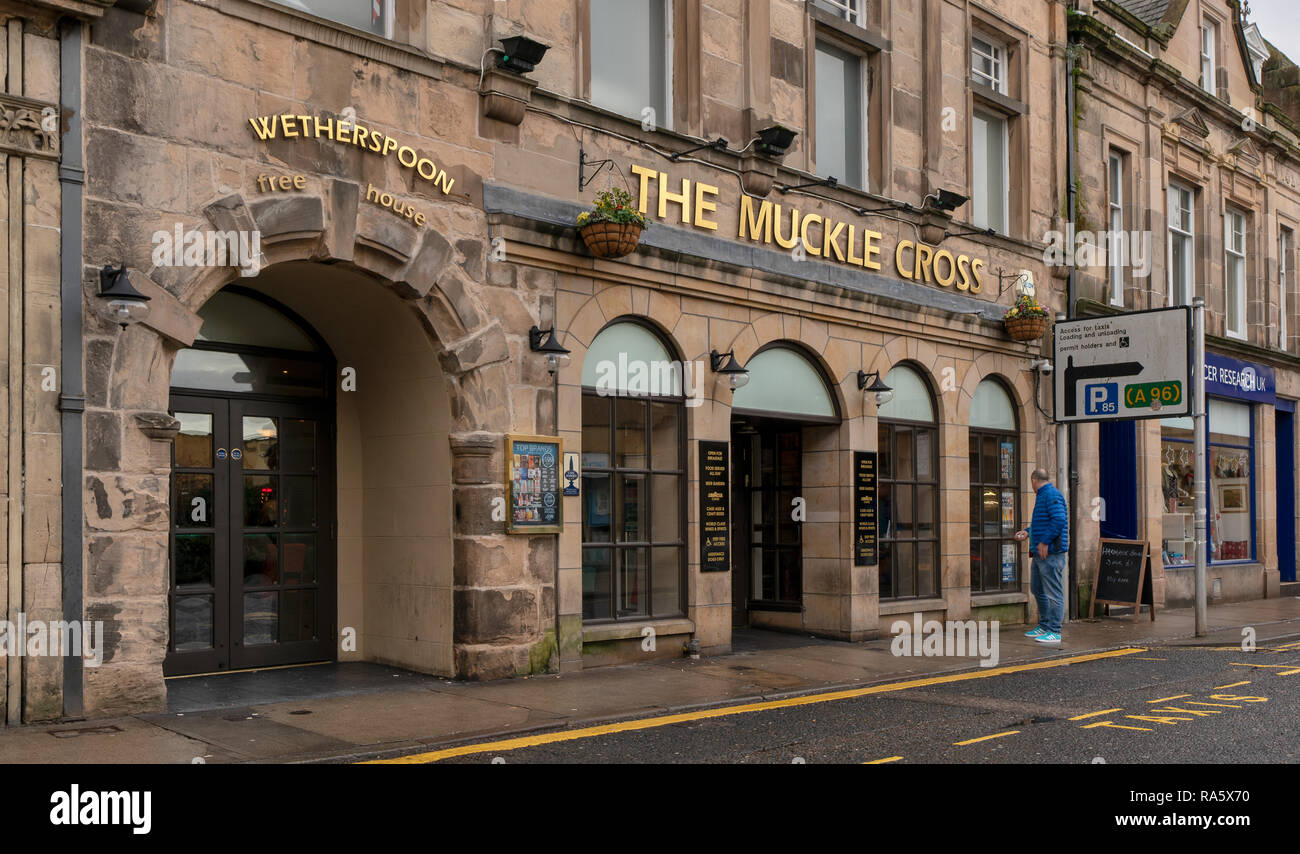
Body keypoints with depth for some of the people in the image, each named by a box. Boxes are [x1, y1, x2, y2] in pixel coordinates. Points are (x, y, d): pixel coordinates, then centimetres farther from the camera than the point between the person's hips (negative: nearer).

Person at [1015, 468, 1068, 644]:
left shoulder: (1052, 495, -14)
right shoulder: (1042, 496, 19)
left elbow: (1059, 520, -25)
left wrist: (1044, 541, -23)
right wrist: (1027, 532, 24)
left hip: (1051, 552, -11)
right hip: (1039, 553, 11)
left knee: (1053, 593, -6)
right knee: (1037, 589, 18)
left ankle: (1054, 632, -2)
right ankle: (1044, 625, 29)